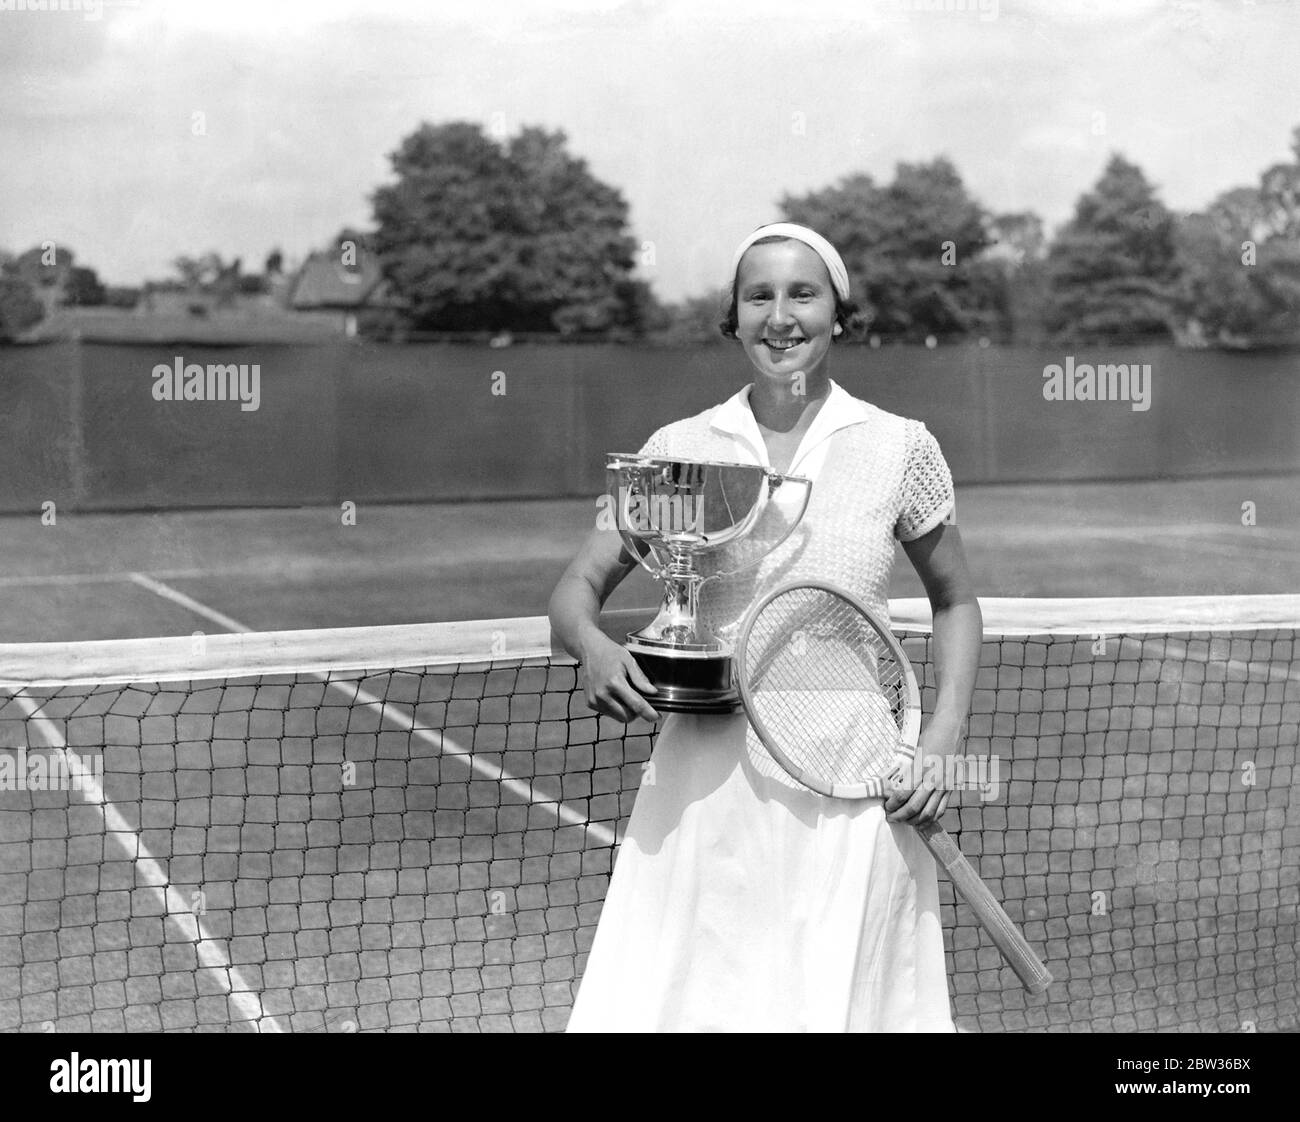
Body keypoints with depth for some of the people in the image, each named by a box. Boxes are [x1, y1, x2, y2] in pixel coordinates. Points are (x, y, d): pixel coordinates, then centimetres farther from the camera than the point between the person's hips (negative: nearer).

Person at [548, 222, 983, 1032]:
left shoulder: (899, 448, 1)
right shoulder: (678, 449, 3)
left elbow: (955, 601, 12)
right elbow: (580, 587, 7)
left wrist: (943, 739, 0)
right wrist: (593, 646, -15)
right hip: (704, 789, 1)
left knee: (834, 1005, 3)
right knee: (656, 1003, -1)